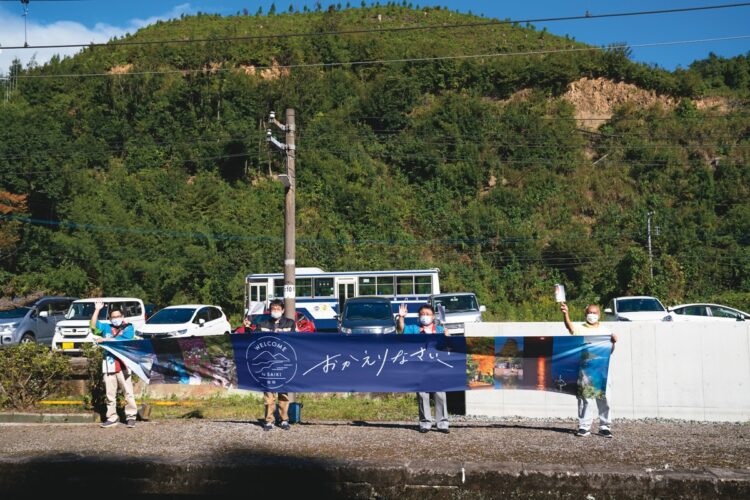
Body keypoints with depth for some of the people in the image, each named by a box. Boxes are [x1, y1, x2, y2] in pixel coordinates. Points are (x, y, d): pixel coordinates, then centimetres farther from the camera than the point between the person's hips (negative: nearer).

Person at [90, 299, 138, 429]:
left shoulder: (128, 328, 7)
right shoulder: (107, 327, 17)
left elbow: (122, 340, -9)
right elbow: (93, 325, 4)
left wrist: (105, 339, -9)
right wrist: (97, 310, -3)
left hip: (123, 365, -4)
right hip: (109, 364, 4)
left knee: (128, 392, -4)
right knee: (110, 394, 6)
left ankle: (131, 416, 0)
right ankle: (112, 418, 11)